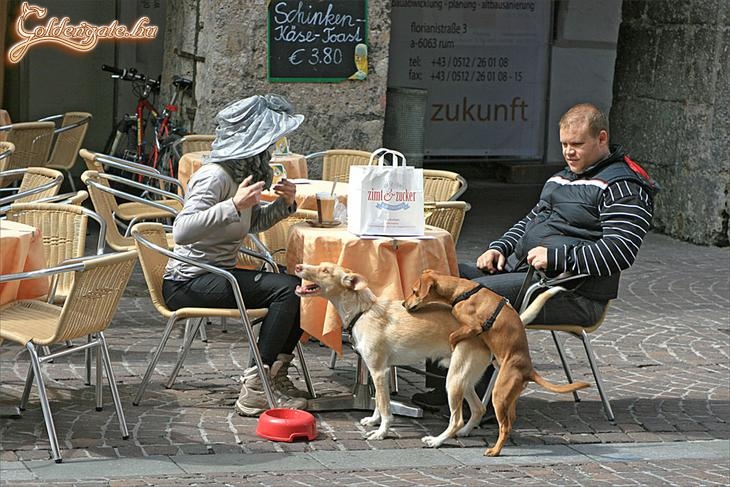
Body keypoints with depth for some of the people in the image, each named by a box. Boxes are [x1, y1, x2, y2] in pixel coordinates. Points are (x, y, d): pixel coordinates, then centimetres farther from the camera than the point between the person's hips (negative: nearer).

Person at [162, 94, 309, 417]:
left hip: (218, 275, 9)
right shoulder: (214, 176, -18)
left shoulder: (243, 172, 10)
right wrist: (234, 205, -36)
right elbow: (181, 231, -31)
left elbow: (253, 223, 27)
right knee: (286, 289, -23)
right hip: (187, 284, -9)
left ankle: (274, 374, 4)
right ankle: (254, 391, -21)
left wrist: (284, 204, 7)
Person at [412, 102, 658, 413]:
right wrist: (500, 248, 13)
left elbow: (619, 252, -19)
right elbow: (531, 221, 32)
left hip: (571, 291, -10)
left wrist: (555, 257, -21)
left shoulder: (623, 187, -7)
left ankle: (479, 395, -17)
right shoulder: (564, 178, 23)